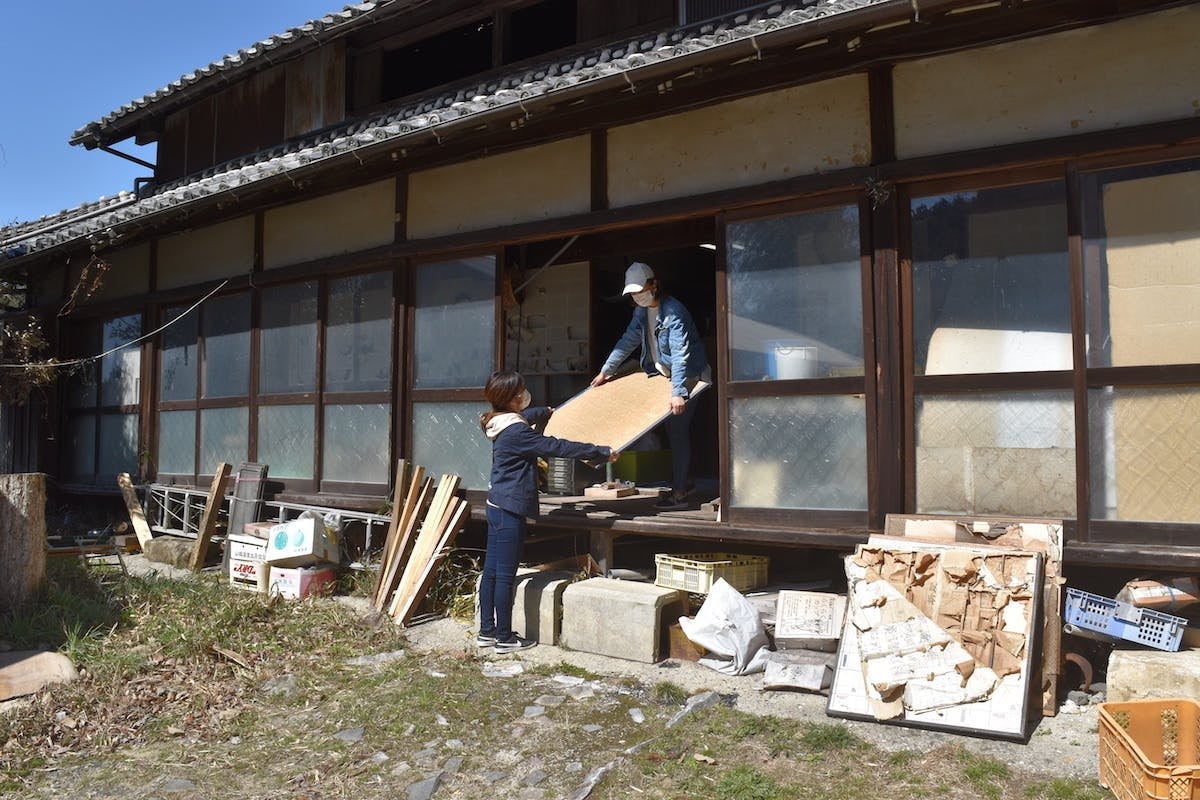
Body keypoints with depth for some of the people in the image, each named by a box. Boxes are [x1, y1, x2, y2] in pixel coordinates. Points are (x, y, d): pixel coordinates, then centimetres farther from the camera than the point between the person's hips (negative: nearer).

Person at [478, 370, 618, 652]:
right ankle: (504, 637, 8)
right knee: (505, 575, -1)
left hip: (497, 505, 10)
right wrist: (601, 452, -15)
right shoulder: (516, 431, -20)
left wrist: (545, 412, 55)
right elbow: (556, 447, -20)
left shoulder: (504, 422, 10)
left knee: (491, 572, 14)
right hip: (510, 510, -10)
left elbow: (526, 416, 34)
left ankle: (486, 631, 23)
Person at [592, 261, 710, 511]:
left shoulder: (673, 311, -24)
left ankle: (679, 493, -5)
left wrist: (678, 393, -40)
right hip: (666, 375, 9)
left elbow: (680, 354, -32)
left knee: (677, 430, -10)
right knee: (675, 431, 15)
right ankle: (686, 481, 29)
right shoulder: (642, 311, 3)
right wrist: (605, 371, 12)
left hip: (688, 376, -9)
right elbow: (628, 341, 12)